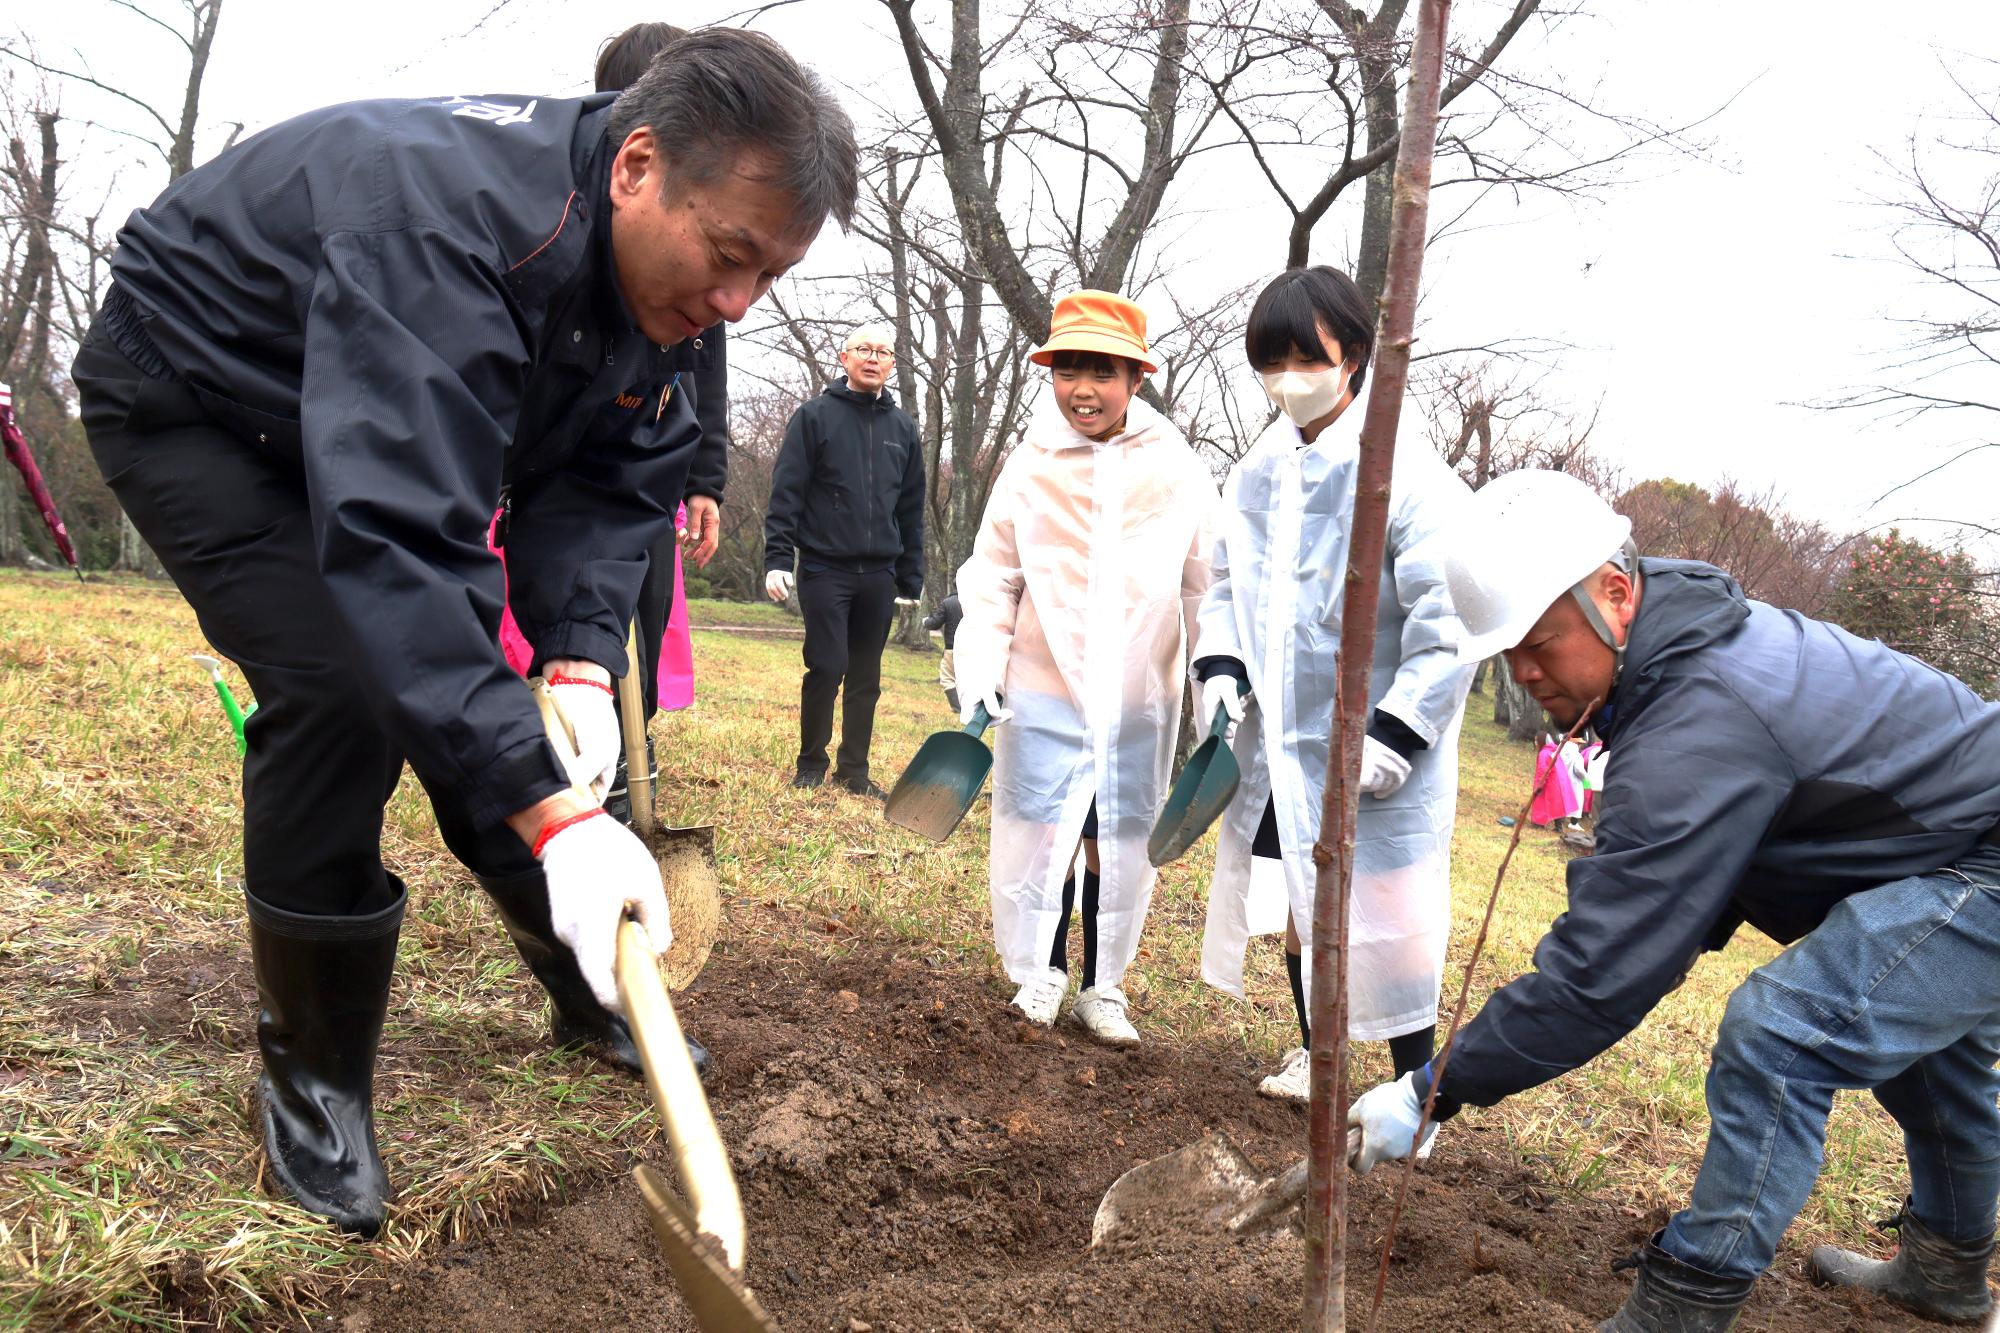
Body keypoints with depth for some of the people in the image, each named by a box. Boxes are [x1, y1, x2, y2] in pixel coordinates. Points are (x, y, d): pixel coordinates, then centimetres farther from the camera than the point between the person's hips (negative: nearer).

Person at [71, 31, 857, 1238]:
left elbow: (610, 481, -10)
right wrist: (553, 814, -54)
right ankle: (312, 1073, -4)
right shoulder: (437, 215, -41)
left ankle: (594, 999, 21)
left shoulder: (654, 263, -15)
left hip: (391, 423, 7)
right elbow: (396, 537, -50)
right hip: (191, 400, -6)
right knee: (343, 686, -24)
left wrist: (582, 661, -28)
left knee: (468, 695, 3)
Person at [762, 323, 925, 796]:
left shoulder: (902, 428, 12)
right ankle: (811, 763, 11)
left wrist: (910, 580, 11)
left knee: (866, 678, 8)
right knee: (827, 667, -6)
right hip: (824, 567, -4)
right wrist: (778, 559, -13)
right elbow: (786, 493, -4)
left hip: (879, 575, 4)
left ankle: (854, 770, 19)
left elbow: (911, 510, 14)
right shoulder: (815, 415, 0)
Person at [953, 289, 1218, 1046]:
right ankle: (1041, 971, 28)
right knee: (1040, 840, 7)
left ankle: (1104, 987, 28)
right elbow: (993, 580, 2)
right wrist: (979, 676, -4)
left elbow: (1206, 588, 5)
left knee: (1121, 847, 10)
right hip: (1043, 695, 0)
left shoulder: (1177, 472, -2)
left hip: (1139, 702, 1)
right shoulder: (1030, 466, -3)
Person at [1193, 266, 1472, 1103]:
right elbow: (1227, 584, 15)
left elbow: (1447, 625, -17)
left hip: (1373, 748, -7)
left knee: (1384, 911, 0)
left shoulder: (1408, 478, -16)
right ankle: (1315, 1054, 38)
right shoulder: (1257, 474, 6)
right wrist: (1219, 668, -1)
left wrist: (1397, 734, -21)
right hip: (1280, 736, 7)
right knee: (1298, 902, 18)